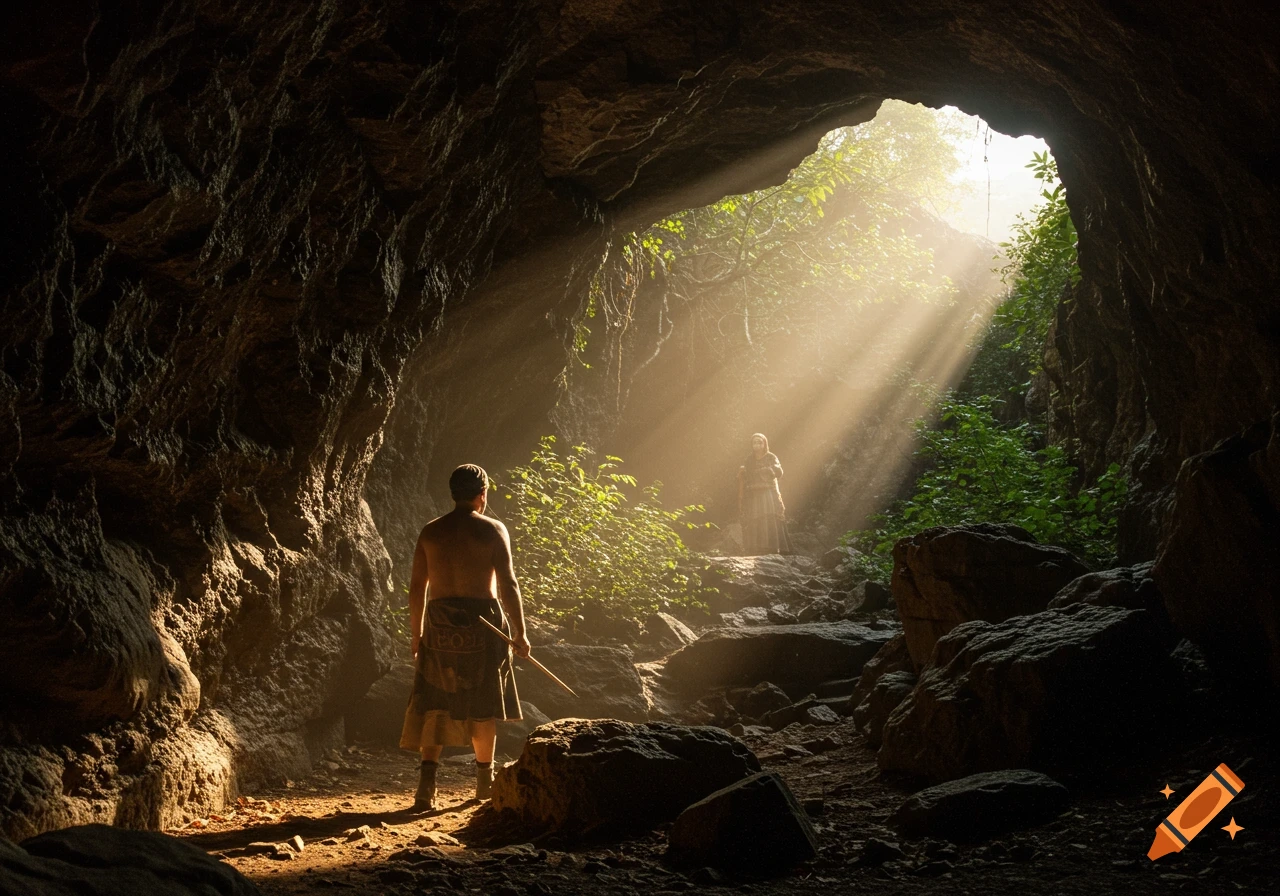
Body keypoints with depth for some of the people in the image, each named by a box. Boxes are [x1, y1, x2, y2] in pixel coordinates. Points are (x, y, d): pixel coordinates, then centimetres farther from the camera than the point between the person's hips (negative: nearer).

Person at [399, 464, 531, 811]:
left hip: (439, 624, 3)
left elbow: (417, 587, 6)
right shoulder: (493, 530, -4)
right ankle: (485, 780, 22)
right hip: (482, 623, -2)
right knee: (482, 704, 11)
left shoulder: (430, 532, 6)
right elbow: (508, 585, -7)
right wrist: (520, 633, -2)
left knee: (434, 704, 6)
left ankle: (427, 783, -6)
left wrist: (416, 633, 14)